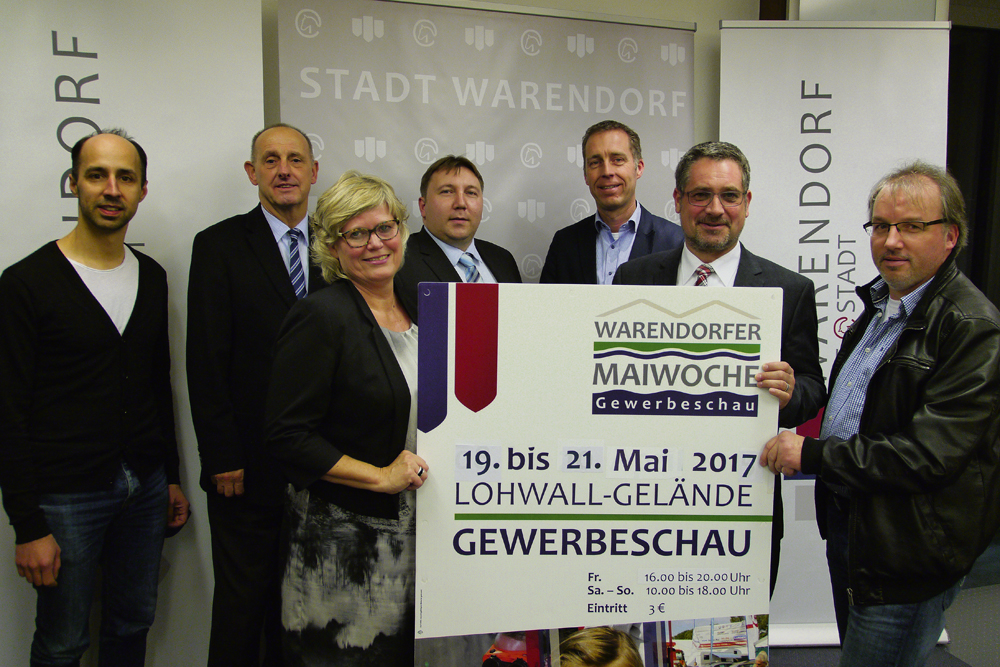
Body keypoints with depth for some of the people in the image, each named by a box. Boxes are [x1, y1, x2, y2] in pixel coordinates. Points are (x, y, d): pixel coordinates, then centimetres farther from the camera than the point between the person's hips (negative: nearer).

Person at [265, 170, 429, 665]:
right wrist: (381, 476, -18)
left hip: (411, 531, 6)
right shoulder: (321, 317, -13)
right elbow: (287, 437, -16)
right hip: (341, 537, -6)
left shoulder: (417, 311, 8)